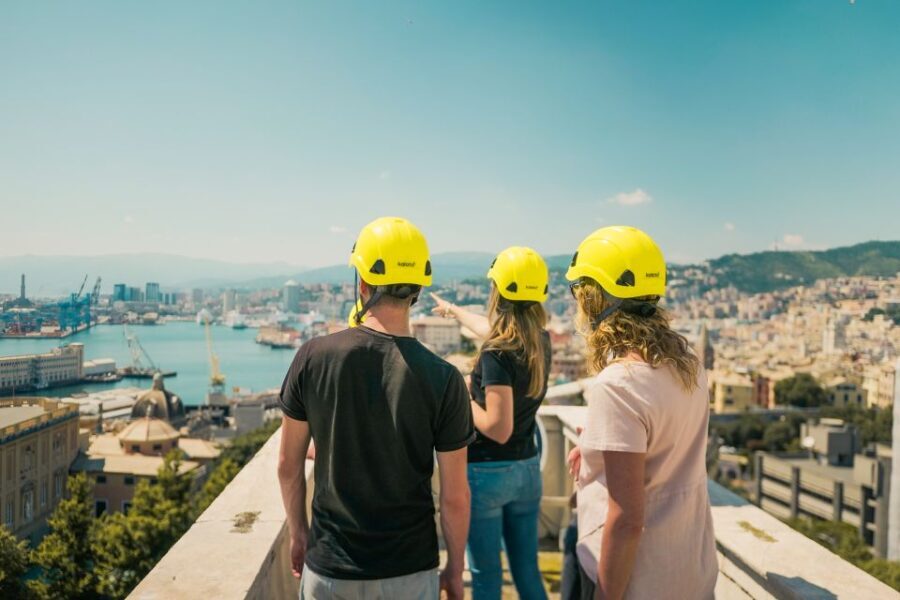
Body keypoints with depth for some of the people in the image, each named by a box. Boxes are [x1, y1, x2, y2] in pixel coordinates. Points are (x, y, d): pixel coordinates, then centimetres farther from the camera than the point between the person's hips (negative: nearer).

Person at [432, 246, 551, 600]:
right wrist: (454, 310, 36)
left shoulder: (496, 354, -23)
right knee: (527, 570, 17)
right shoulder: (541, 341, 0)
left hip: (487, 472, -7)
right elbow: (492, 329, 20)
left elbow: (498, 429, -24)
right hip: (527, 468, 7)